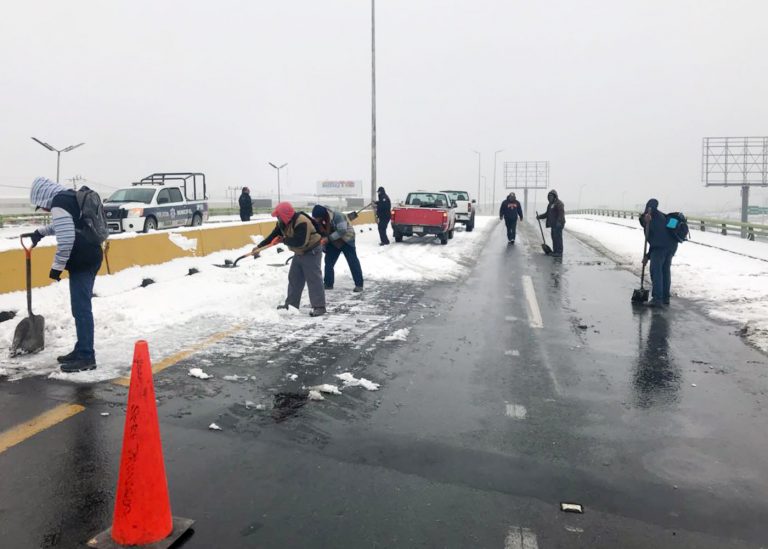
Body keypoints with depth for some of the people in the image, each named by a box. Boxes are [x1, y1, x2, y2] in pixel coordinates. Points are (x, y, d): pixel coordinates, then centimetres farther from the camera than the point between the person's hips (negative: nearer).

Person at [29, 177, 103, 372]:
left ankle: (86, 357, -4)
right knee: (81, 307, 15)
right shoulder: (71, 196, 18)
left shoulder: (59, 203, -13)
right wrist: (41, 232, 46)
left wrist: (57, 266, -13)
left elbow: (66, 238, -20)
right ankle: (82, 350, 23)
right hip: (90, 257, 10)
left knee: (81, 308, -7)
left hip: (82, 261, -10)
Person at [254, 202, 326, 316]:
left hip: (312, 252, -9)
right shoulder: (283, 223, -2)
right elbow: (273, 235, 4)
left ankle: (319, 307, -7)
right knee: (294, 278, 13)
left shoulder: (302, 222, -31)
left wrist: (284, 240, -23)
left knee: (314, 279, -10)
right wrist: (260, 246, -2)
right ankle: (291, 303, 23)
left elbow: (299, 242, -37)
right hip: (299, 253, 9)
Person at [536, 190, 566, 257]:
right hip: (553, 224, 10)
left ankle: (559, 252, -8)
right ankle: (555, 251, 20)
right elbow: (547, 214, 26)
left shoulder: (559, 203, -10)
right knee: (554, 237, 12)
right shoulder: (550, 204, 20)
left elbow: (561, 213, -20)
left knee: (558, 237, -10)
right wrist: (539, 217, 16)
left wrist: (559, 222, -30)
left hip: (558, 224, -10)